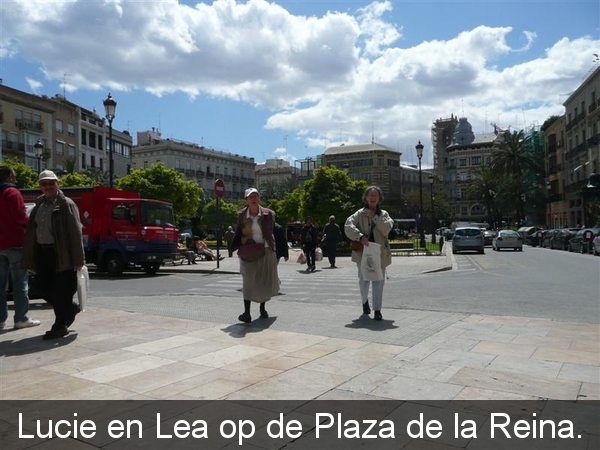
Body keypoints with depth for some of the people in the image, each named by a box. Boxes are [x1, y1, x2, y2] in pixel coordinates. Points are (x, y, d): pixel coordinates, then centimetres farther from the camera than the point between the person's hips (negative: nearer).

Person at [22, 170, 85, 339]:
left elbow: (75, 233, -12)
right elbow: (31, 231, 14)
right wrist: (30, 258, 6)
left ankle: (60, 326, 12)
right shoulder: (39, 205, 15)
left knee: (60, 290, -1)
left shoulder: (66, 204, -7)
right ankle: (71, 308, 34)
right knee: (44, 288, 12)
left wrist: (78, 259, -17)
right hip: (41, 252, 7)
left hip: (61, 254, -7)